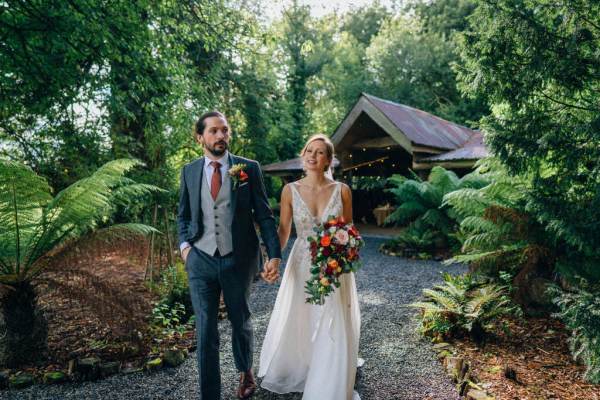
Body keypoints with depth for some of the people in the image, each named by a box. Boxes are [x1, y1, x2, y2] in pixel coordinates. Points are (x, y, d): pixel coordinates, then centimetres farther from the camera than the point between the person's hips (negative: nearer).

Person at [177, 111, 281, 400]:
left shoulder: (249, 168, -3)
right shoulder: (189, 171, 5)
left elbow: (264, 215, -4)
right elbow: (183, 215, 14)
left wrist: (274, 254, -13)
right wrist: (184, 244, -2)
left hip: (239, 259, -1)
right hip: (200, 260, 1)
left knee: (240, 322, 19)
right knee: (205, 332, 4)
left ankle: (245, 372, 46)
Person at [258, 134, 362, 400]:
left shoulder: (342, 190, -5)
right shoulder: (290, 190, -4)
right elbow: (283, 230, -1)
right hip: (301, 266, 1)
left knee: (333, 329, 4)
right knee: (297, 323, 13)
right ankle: (295, 374, 42)